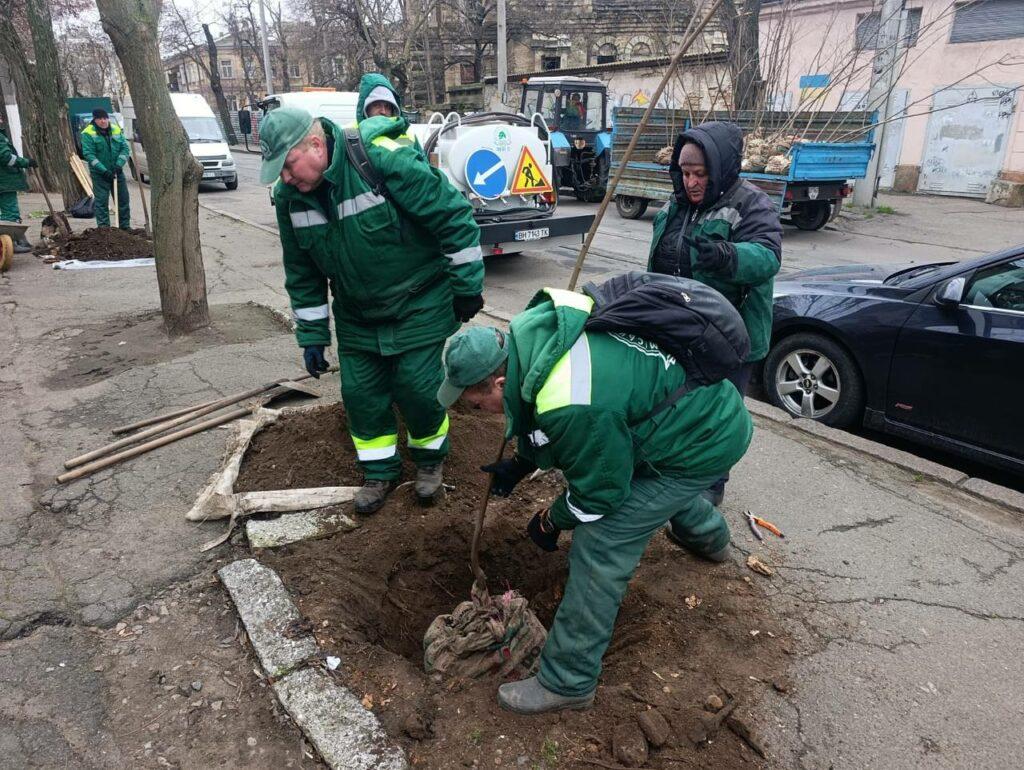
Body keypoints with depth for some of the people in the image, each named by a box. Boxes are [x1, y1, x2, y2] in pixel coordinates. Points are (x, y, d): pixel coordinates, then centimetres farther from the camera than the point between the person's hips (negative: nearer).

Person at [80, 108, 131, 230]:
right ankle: (103, 227, 3)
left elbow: (125, 148, 2)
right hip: (99, 174, -4)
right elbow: (89, 154, -14)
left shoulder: (116, 130, 5)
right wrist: (104, 170, -23)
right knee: (101, 201, -3)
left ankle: (125, 225, 19)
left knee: (123, 199, 8)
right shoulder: (88, 133, -8)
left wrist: (119, 164, -14)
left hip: (117, 171, 4)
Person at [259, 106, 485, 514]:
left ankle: (430, 458, 27)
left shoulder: (384, 160, -27)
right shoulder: (290, 195, -7)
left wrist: (467, 288, -16)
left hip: (417, 304, -5)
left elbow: (454, 216, -22)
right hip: (356, 314, 6)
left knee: (417, 387, -2)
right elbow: (302, 273, 6)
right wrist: (311, 335, 7)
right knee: (360, 392, 7)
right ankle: (380, 470, 28)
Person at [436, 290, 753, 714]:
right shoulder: (529, 329, -9)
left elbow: (597, 491, -20)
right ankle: (709, 536, 73)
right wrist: (517, 465, 12)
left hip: (705, 442, -10)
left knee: (601, 546, -10)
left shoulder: (571, 407, -37)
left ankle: (567, 682, 5)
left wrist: (551, 521, -2)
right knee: (655, 478, 39)